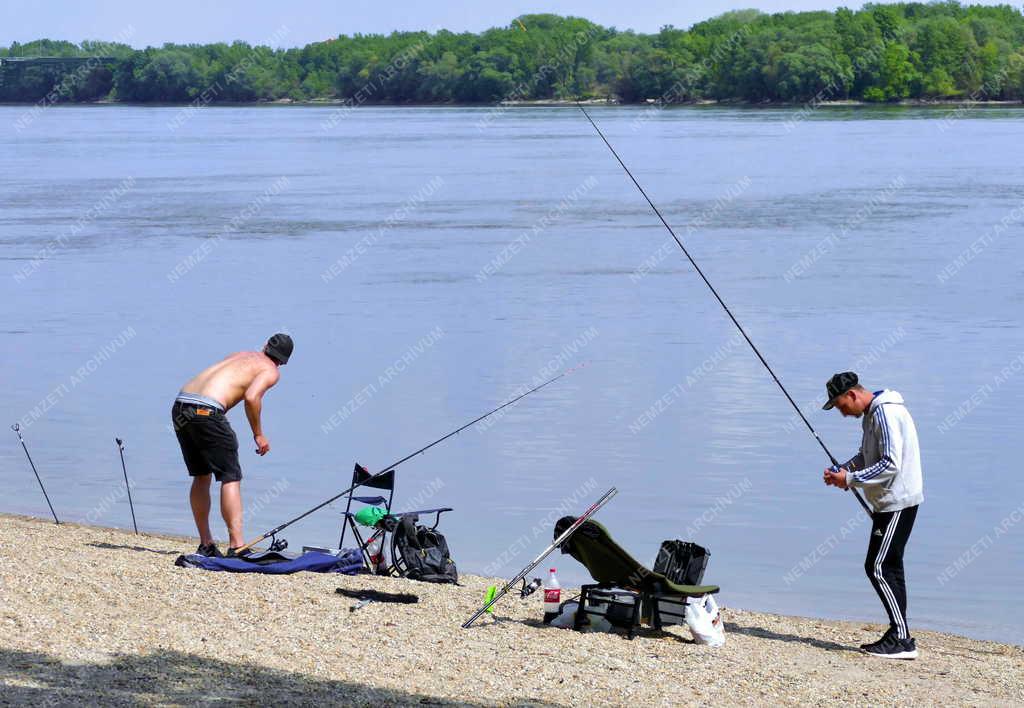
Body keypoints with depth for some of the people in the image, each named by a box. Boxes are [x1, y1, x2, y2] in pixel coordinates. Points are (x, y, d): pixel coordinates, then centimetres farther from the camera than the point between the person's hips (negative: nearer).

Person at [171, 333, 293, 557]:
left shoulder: (241, 355, 29)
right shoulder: (270, 371, 7)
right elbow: (251, 397, -10)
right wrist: (258, 434, -2)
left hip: (180, 405, 7)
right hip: (206, 411, -7)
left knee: (201, 476, 18)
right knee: (231, 478, -1)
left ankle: (205, 544, 23)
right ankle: (236, 545, -10)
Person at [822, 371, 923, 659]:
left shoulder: (886, 414, -18)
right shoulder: (871, 414, 15)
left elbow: (891, 464, -24)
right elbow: (866, 456, 25)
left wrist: (850, 479, -19)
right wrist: (843, 469, 7)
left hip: (898, 502, -11)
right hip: (890, 502, 11)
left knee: (879, 568, -10)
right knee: (889, 568, 12)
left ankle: (903, 640, -8)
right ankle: (898, 636, 16)